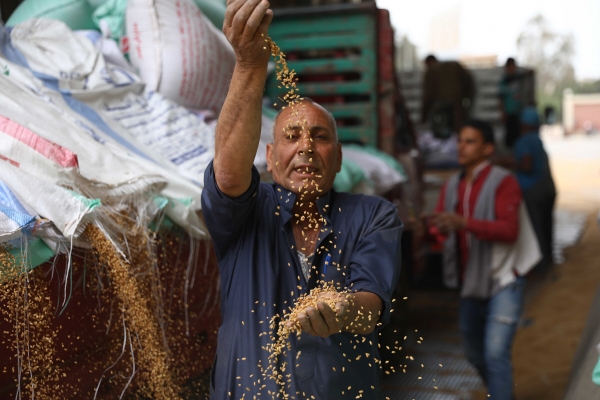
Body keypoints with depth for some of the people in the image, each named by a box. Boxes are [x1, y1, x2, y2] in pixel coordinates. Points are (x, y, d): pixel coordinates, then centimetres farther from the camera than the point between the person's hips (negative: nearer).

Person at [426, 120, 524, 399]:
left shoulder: (503, 182, -12)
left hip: (502, 284, -7)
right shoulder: (452, 186, 7)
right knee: (475, 354, 20)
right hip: (470, 285, 7)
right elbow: (438, 230, 4)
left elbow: (509, 230, -24)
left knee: (495, 354, -15)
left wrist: (464, 223, -37)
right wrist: (435, 231, -22)